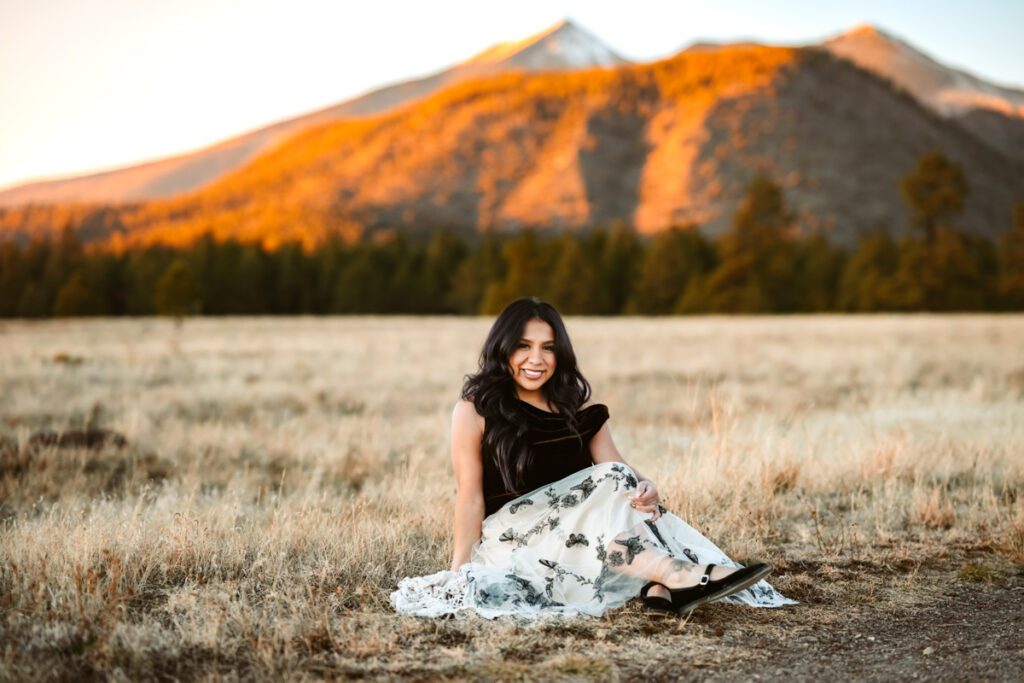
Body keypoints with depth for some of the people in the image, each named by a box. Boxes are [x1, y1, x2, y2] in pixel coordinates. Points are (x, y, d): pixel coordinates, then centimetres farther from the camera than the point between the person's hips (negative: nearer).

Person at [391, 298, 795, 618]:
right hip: (508, 536, -5)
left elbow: (622, 474, -2)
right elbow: (471, 496, -7)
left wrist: (647, 492, -24)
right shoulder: (474, 412, -2)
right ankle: (679, 575, -49)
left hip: (577, 536, 5)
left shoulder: (580, 411, 11)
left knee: (626, 489, -24)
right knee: (609, 481, -27)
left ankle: (659, 588, -50)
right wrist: (459, 573, -15)